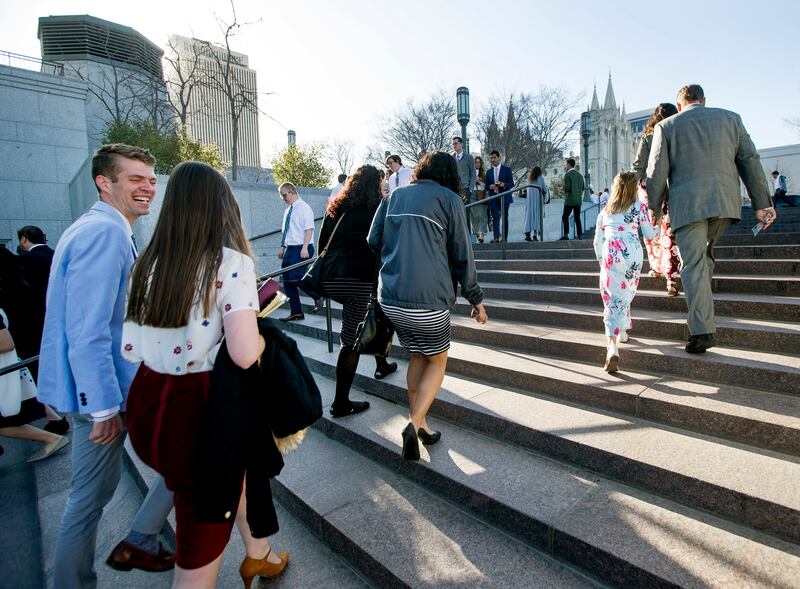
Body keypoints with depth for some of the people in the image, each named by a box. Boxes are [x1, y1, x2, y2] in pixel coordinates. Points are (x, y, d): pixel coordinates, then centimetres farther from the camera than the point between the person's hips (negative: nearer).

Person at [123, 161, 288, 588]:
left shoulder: (149, 263, 2)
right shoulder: (232, 264, -16)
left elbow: (129, 348, 6)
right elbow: (244, 354, -25)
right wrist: (261, 333, -3)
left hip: (146, 402, 8)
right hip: (195, 409, -7)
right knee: (201, 548, 14)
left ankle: (258, 555, 53)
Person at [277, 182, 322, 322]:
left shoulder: (303, 208, -9)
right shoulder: (288, 210, 16)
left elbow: (309, 229, -16)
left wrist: (305, 248, -24)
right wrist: (282, 247, 18)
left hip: (301, 249, -9)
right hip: (290, 249, 9)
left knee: (296, 278, -16)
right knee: (287, 281, 6)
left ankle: (317, 297, 10)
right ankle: (295, 312, 14)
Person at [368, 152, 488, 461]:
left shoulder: (393, 197, 15)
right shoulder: (450, 199, 1)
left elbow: (372, 244, 14)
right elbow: (462, 256, 1)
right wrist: (476, 299, 10)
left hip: (390, 299, 5)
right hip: (429, 299, -5)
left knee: (417, 356, 23)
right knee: (437, 361, 14)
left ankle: (417, 422, 28)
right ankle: (415, 423, -1)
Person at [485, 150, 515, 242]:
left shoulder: (507, 169, 4)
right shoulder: (489, 171, 14)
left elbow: (511, 184, 0)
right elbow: (486, 186, 16)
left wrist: (503, 184, -19)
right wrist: (490, 187, -8)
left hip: (504, 197, -2)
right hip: (493, 197, 2)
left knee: (505, 218, 4)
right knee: (495, 217, -10)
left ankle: (505, 237, 11)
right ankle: (496, 237, -16)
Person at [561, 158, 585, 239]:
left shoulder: (567, 175, -11)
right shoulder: (579, 174, 12)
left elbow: (566, 188, -17)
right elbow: (582, 188, 14)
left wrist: (565, 191, 3)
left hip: (570, 200, -7)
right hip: (578, 200, 7)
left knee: (565, 217, -3)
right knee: (577, 218, 9)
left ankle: (566, 235, -12)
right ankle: (578, 235, 9)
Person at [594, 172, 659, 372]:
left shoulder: (605, 210, 19)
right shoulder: (639, 207, 10)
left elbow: (598, 240, 19)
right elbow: (649, 235, 13)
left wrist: (601, 259, 31)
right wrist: (658, 229, 34)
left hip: (610, 254, 1)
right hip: (632, 253, -1)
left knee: (612, 298, -4)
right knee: (626, 294, 20)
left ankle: (612, 347, -19)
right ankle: (622, 331, 32)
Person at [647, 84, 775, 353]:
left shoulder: (666, 126, 8)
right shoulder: (730, 118, 15)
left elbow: (657, 172, 2)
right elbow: (750, 161, 11)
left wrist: (654, 208, 12)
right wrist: (762, 203, 11)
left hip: (687, 204, -3)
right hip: (725, 201, 3)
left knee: (693, 265, -5)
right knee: (705, 254, 23)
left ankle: (702, 332, -11)